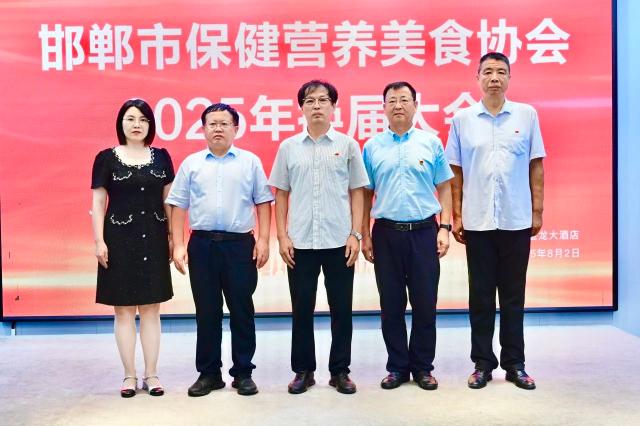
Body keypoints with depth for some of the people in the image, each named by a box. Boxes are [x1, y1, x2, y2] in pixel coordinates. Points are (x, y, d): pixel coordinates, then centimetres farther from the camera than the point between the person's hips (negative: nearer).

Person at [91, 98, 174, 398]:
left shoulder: (161, 157, 6)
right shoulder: (106, 158, 0)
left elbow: (168, 198, 9)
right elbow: (98, 202, 0)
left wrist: (172, 235, 4)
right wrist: (99, 240, -7)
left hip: (153, 239, 2)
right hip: (120, 239, -2)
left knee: (151, 309, 7)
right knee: (124, 309, 4)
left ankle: (151, 374, 16)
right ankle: (129, 375, 15)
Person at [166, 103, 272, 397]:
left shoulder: (251, 162, 6)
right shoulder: (191, 163, 8)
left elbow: (263, 203, 5)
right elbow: (179, 206, 7)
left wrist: (263, 239, -4)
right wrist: (178, 246, 0)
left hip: (240, 244, -1)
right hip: (202, 244, 1)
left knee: (241, 310, 5)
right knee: (206, 312, 8)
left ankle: (243, 372, 17)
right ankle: (208, 373, 20)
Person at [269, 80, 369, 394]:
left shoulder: (347, 145, 3)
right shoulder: (288, 147, 5)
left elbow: (357, 192, 4)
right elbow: (281, 194, 8)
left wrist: (356, 234, -3)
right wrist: (282, 236, 0)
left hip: (339, 241, 0)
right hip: (300, 242, 1)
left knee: (341, 309, 7)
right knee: (301, 309, 8)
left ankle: (340, 371, 21)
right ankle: (303, 370, 22)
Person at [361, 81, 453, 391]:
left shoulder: (431, 143, 5)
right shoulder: (372, 147, 6)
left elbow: (444, 188, 6)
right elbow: (365, 194, 7)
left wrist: (445, 228, -3)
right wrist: (365, 235, 3)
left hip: (424, 232, -1)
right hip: (386, 233, 1)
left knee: (425, 304, 4)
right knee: (391, 305, 7)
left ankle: (423, 367, 19)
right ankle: (397, 366, 20)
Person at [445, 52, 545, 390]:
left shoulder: (527, 115, 3)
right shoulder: (463, 118, 3)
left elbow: (536, 166, 5)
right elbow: (456, 171, 5)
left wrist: (538, 211, 2)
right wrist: (456, 215, 1)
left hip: (517, 220, 0)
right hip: (477, 221, 0)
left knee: (513, 294, 9)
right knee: (481, 295, 7)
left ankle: (514, 363, 21)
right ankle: (482, 363, 19)